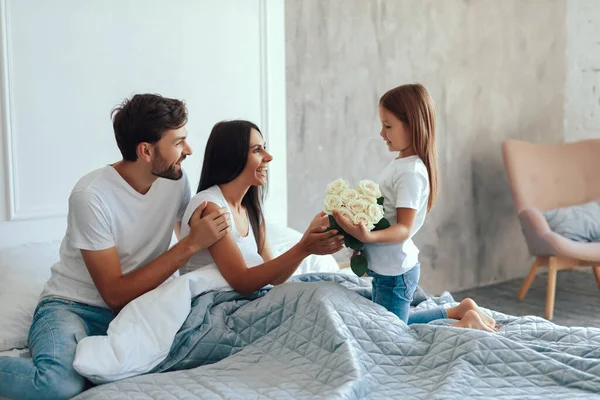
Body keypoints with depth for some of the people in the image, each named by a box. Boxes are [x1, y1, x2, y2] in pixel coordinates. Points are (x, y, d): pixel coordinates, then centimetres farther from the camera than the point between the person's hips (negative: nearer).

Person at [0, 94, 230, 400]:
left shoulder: (174, 179, -3)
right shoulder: (92, 196, -20)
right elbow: (115, 293, -20)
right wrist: (190, 245, -24)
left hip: (139, 304, 8)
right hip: (75, 306, -8)